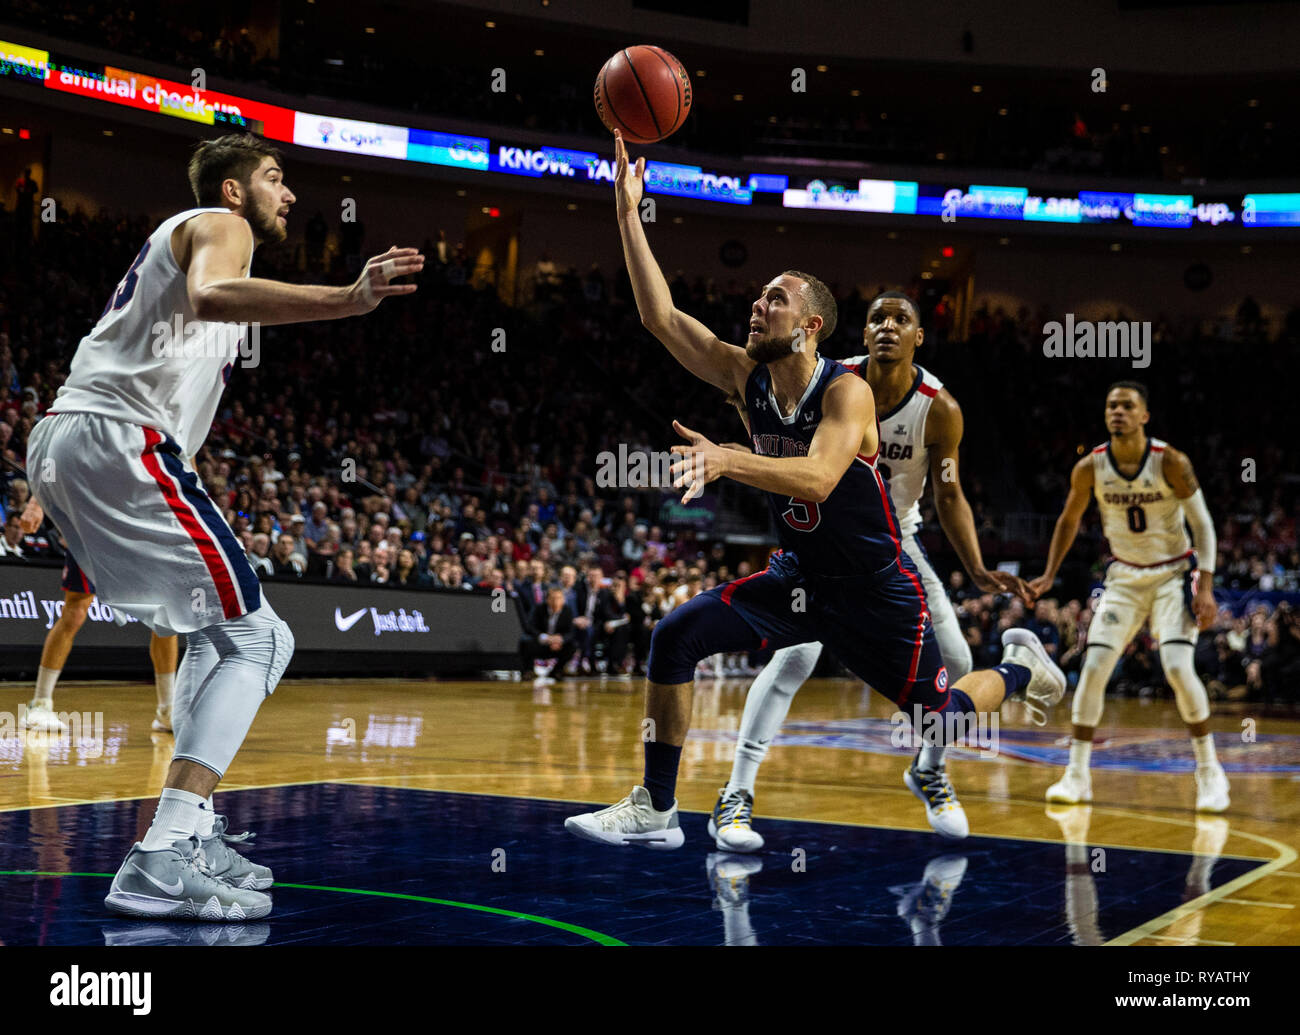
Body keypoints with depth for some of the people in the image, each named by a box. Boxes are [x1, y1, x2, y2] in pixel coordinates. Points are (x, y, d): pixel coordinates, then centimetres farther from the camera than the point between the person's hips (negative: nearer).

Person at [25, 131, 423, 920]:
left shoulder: (183, 236, 32)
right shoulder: (219, 225, 2)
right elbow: (210, 296, -23)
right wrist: (349, 301, -34)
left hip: (61, 443, 10)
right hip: (118, 439, -10)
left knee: (218, 633, 19)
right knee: (255, 636, -12)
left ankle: (191, 834, 14)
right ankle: (162, 864, -22)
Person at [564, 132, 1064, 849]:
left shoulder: (847, 391, -23)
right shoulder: (747, 380, -6)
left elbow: (818, 477, -40)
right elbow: (660, 317, -12)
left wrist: (727, 460, -55)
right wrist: (628, 211, -18)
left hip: (877, 588, -5)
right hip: (797, 576, 5)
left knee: (938, 716, 4)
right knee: (675, 637, -12)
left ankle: (1019, 667, 39)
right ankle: (655, 809, -3)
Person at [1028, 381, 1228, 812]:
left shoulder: (1171, 462, -17)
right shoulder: (1090, 467, -9)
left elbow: (1202, 524, -11)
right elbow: (1069, 520, 8)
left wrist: (1206, 588, -18)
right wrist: (1049, 575, 0)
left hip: (1174, 574, -3)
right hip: (1124, 578, 3)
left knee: (1178, 667, -19)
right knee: (1093, 667, -8)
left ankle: (1209, 771, -1)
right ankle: (1077, 775, 3)